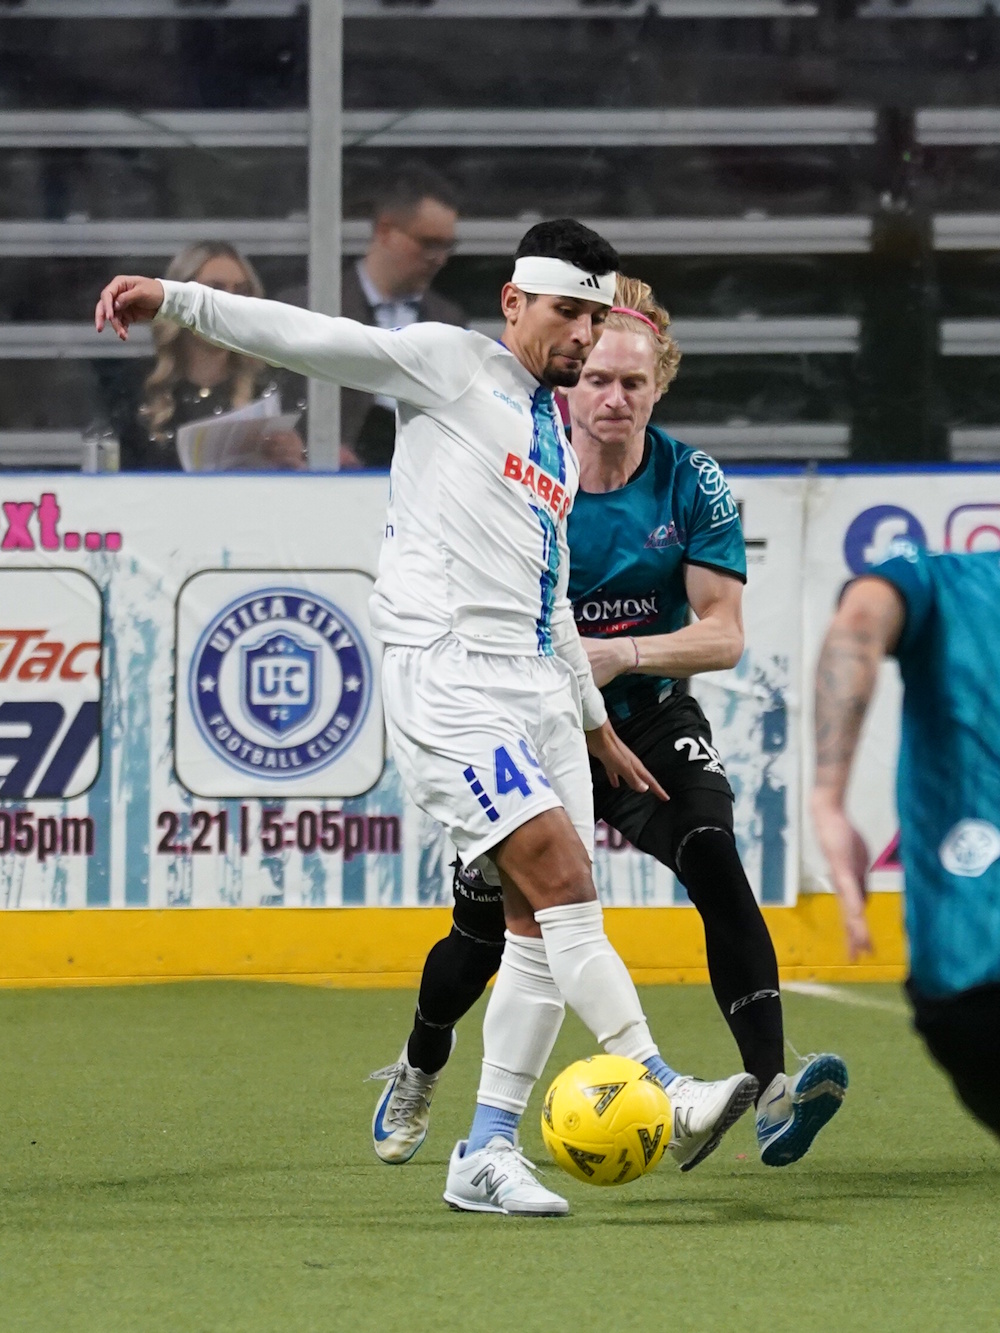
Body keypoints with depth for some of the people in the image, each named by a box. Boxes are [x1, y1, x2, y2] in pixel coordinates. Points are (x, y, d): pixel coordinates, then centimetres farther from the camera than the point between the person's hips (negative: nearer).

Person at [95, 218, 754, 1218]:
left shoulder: (556, 438, 23)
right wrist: (176, 301, -19)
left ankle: (486, 1154, 5)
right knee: (563, 883, -17)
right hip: (445, 675, -8)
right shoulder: (451, 365, 2)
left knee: (541, 929, 1)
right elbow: (320, 342, -8)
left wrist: (596, 725, 32)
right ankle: (666, 1096, -23)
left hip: (535, 687, 8)